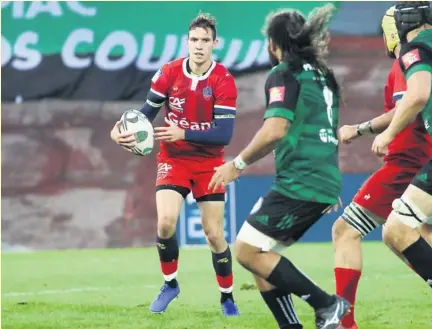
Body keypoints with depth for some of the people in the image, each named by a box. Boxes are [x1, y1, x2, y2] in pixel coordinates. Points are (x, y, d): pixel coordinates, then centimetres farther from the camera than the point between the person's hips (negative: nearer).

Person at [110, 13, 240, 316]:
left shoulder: (224, 81, -17)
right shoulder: (169, 73, -8)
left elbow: (224, 134, -22)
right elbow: (146, 113, 1)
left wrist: (183, 134, -32)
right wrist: (123, 130, -18)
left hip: (209, 163, -1)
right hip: (173, 159, 1)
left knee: (214, 233, -2)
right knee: (166, 221, -18)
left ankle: (227, 297, 19)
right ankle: (170, 284, 6)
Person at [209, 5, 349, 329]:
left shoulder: (284, 74, -7)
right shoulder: (323, 76, 19)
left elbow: (275, 129, -20)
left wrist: (239, 163, -9)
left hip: (298, 183, -9)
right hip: (324, 185, 9)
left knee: (247, 250, -5)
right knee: (260, 254, 13)